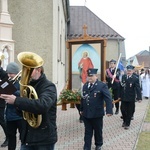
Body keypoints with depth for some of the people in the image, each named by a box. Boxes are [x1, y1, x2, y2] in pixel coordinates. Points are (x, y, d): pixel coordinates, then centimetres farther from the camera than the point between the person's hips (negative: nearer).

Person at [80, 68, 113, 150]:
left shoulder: (102, 85, -12)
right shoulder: (85, 85, 8)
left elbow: (108, 98, -17)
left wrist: (109, 110, -25)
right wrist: (82, 109, 17)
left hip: (97, 114, -4)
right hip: (86, 113, 4)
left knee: (98, 131, 15)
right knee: (87, 132, 9)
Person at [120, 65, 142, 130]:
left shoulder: (135, 79, -11)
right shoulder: (123, 77, 2)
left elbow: (138, 89, -14)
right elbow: (121, 86, 9)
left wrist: (139, 98, -22)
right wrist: (120, 95, 9)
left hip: (131, 98, -3)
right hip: (123, 97, 3)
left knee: (129, 112, 7)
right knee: (123, 110, 8)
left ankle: (127, 124, 23)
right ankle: (124, 121, 33)